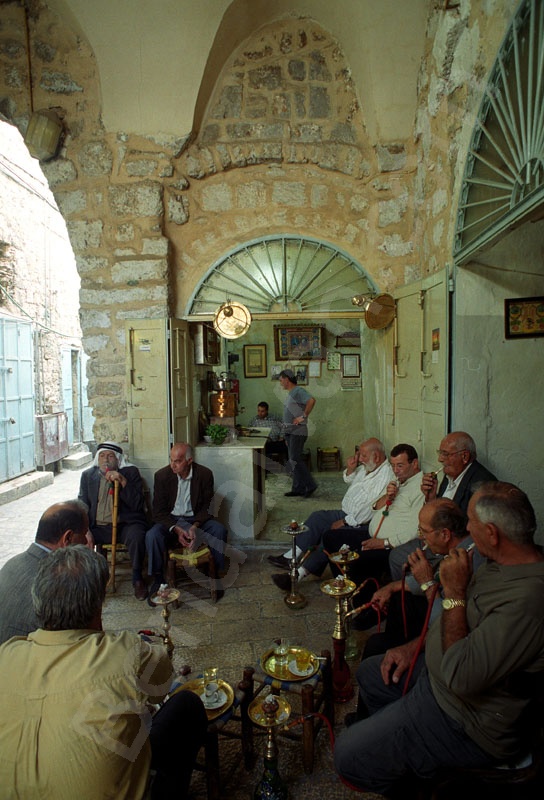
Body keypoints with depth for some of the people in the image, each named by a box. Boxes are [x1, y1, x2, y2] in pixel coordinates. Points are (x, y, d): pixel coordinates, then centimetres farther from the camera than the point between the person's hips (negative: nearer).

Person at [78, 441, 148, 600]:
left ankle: (137, 579, -13)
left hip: (125, 525, -3)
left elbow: (137, 505, -8)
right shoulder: (88, 475, 11)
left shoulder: (131, 472, 2)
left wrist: (123, 482, -20)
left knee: (136, 536, -33)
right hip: (97, 527, 3)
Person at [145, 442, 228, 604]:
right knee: (152, 535, -30)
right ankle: (157, 580, -9)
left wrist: (195, 526, -23)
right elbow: (159, 511, -7)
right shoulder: (162, 475, -9)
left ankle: (215, 574, -5)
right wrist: (176, 529, -23)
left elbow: (207, 506, -4)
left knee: (219, 531, -26)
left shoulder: (205, 474, -9)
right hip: (170, 520, 0)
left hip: (196, 519, 0)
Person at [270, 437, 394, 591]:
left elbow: (370, 509, -25)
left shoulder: (386, 476, -21)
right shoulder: (367, 467, 9)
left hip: (362, 525, -10)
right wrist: (350, 469, 4)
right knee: (318, 517, 1)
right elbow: (349, 482, 27)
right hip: (347, 514, 10)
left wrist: (345, 522, -18)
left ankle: (300, 573, -23)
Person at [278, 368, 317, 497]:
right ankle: (298, 489, 16)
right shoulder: (290, 394, 19)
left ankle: (310, 485, -2)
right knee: (293, 460, 10)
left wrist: (303, 416, -23)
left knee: (294, 460, -12)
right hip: (290, 432, 10)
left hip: (298, 431, -10)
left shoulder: (298, 391, -11)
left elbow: (311, 400, -29)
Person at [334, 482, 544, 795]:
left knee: (349, 755, -6)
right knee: (370, 672, 23)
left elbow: (460, 677, -35)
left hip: (467, 723, -9)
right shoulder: (505, 561, -5)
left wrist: (454, 591, -29)